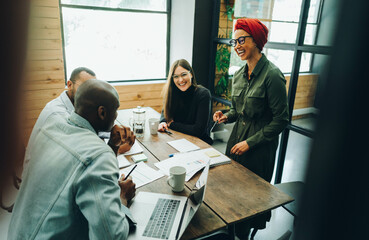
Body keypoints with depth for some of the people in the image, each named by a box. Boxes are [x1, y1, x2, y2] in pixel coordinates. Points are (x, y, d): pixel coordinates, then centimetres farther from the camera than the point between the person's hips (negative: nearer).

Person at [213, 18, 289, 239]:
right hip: (237, 139, 7)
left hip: (260, 146, -7)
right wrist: (226, 116, -5)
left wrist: (250, 142, -16)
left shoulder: (272, 76, -19)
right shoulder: (239, 75, 4)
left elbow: (281, 120, -17)